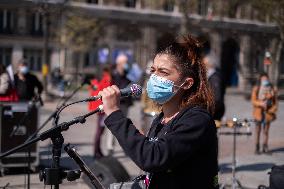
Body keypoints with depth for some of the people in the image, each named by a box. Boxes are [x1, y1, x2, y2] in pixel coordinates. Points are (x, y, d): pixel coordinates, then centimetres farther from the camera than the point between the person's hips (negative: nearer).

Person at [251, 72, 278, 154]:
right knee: (258, 130, 3)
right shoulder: (256, 89, 0)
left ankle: (265, 147, 11)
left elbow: (275, 102, 6)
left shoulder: (273, 89, 3)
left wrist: (272, 110, -7)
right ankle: (257, 148, 9)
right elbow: (253, 101, -2)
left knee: (266, 131, 3)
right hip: (258, 112, -1)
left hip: (268, 113, 1)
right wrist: (261, 103, -20)